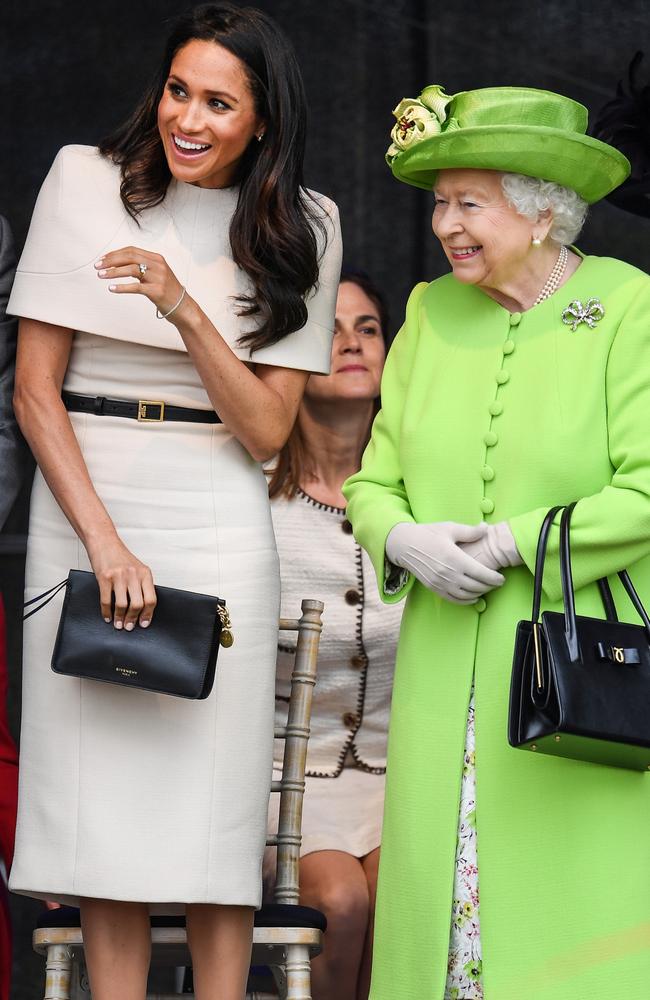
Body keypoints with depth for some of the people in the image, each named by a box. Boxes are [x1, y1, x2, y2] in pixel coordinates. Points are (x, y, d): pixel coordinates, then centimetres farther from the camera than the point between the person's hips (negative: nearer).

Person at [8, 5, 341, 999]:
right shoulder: (87, 181, 0)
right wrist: (103, 541, -11)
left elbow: (266, 431, -3)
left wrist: (184, 307, -17)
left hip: (218, 522, 1)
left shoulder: (298, 229, 4)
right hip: (82, 505, -1)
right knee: (102, 791, -3)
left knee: (214, 792, -3)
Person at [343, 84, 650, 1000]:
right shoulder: (432, 316, 7)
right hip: (451, 674, 5)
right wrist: (409, 544, -12)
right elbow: (374, 486, 9)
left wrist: (513, 545, -18)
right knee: (440, 900, 4)